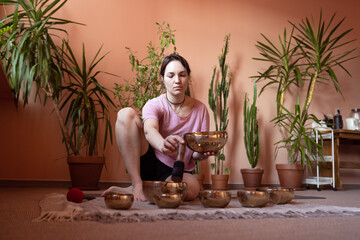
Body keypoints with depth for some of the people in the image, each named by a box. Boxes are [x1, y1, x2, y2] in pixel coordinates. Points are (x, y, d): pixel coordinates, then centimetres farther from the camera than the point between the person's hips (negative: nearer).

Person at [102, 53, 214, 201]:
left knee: (192, 189, -38)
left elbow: (196, 154, 6)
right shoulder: (154, 105, -5)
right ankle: (137, 185, -26)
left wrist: (201, 154, -20)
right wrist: (163, 145, -53)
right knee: (126, 114, -22)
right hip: (149, 163, -1)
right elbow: (149, 131, -29)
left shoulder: (200, 109, 3)